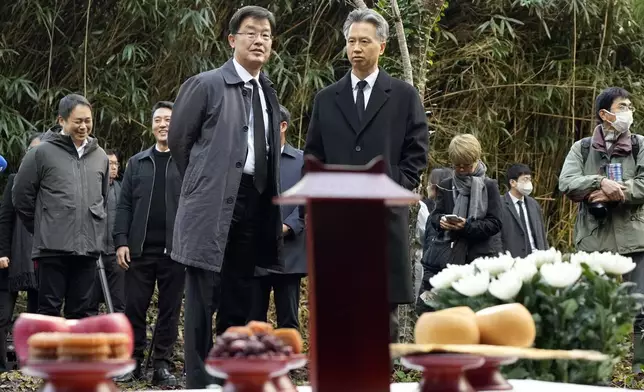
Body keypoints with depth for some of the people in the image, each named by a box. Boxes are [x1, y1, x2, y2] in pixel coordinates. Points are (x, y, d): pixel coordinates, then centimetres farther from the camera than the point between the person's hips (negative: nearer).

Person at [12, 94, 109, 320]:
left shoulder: (100, 156, 12)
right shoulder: (42, 153, -2)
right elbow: (21, 197, 3)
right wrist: (44, 230, 7)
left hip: (88, 249, 4)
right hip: (53, 248, -4)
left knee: (81, 312, 8)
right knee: (49, 310, -1)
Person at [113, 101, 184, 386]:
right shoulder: (137, 163, 11)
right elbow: (124, 205, 9)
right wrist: (121, 242, -2)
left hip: (174, 251, -2)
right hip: (139, 250, 2)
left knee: (170, 309, 3)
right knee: (134, 308, 4)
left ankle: (162, 365, 9)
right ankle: (133, 361, 13)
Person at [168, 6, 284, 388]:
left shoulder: (270, 93, 14)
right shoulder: (205, 85, -4)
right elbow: (179, 140, 2)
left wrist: (269, 195, 13)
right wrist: (202, 186, 8)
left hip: (254, 203, 6)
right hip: (214, 205, -6)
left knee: (239, 299, 9)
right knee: (204, 297, -4)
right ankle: (199, 381, -1)